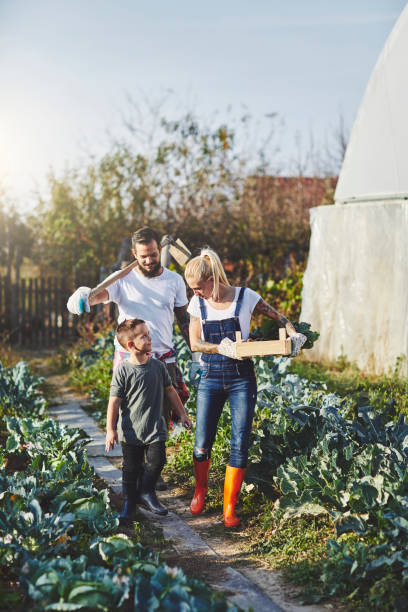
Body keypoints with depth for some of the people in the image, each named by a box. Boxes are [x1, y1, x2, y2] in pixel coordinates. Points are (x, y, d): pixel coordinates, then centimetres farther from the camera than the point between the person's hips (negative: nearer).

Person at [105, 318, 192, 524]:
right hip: (130, 431, -3)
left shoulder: (157, 366, 2)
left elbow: (170, 391, 15)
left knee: (156, 462, -3)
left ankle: (146, 493, 23)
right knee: (131, 468, 6)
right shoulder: (122, 370, -11)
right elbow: (114, 401, -9)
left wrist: (182, 414, 17)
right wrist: (110, 429, -12)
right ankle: (129, 502, 25)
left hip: (155, 429, 3)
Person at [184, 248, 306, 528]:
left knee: (240, 444, -5)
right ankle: (201, 489, 28)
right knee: (202, 443, -1)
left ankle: (230, 507, 7)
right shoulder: (198, 303, 3)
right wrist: (220, 348, -17)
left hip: (242, 379, -2)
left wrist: (294, 335, -14)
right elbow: (195, 342, 1)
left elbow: (279, 318, 6)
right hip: (211, 379, 2)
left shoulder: (244, 297, -5)